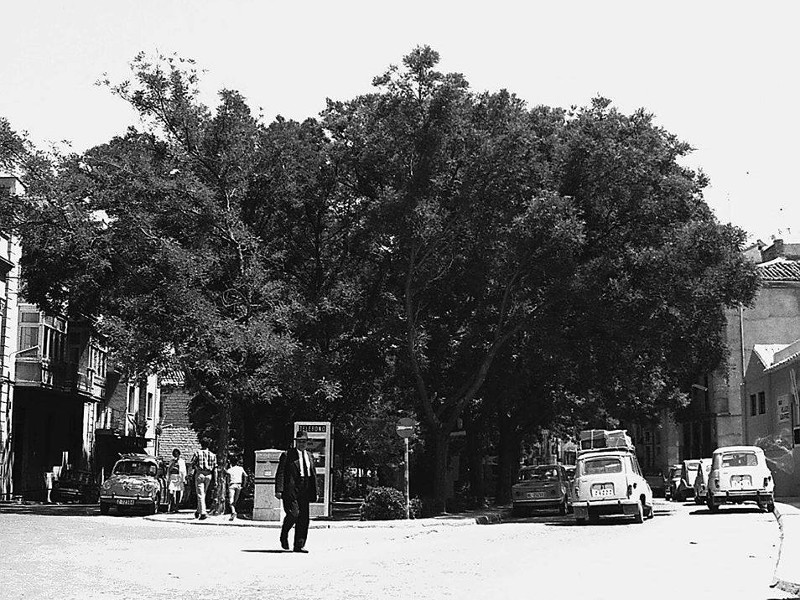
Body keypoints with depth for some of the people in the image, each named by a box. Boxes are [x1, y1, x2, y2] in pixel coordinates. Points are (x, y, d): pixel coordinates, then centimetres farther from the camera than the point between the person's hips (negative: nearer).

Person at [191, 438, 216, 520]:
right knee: (203, 494, 18)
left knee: (200, 495, -5)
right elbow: (215, 468, 4)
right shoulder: (212, 455, 6)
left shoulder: (198, 453, -3)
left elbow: (192, 464, -5)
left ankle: (203, 513, -15)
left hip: (199, 474, -4)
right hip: (208, 475, 4)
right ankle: (198, 511, 27)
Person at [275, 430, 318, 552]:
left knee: (304, 518, 1)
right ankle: (284, 535, 12)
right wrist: (279, 490, -14)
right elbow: (280, 473, -5)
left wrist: (314, 492, 15)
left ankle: (299, 545, 7)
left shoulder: (310, 456, 18)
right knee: (294, 513, -15)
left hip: (305, 490, 5)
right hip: (291, 489, -5)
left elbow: (313, 475, 20)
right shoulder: (287, 455, 1)